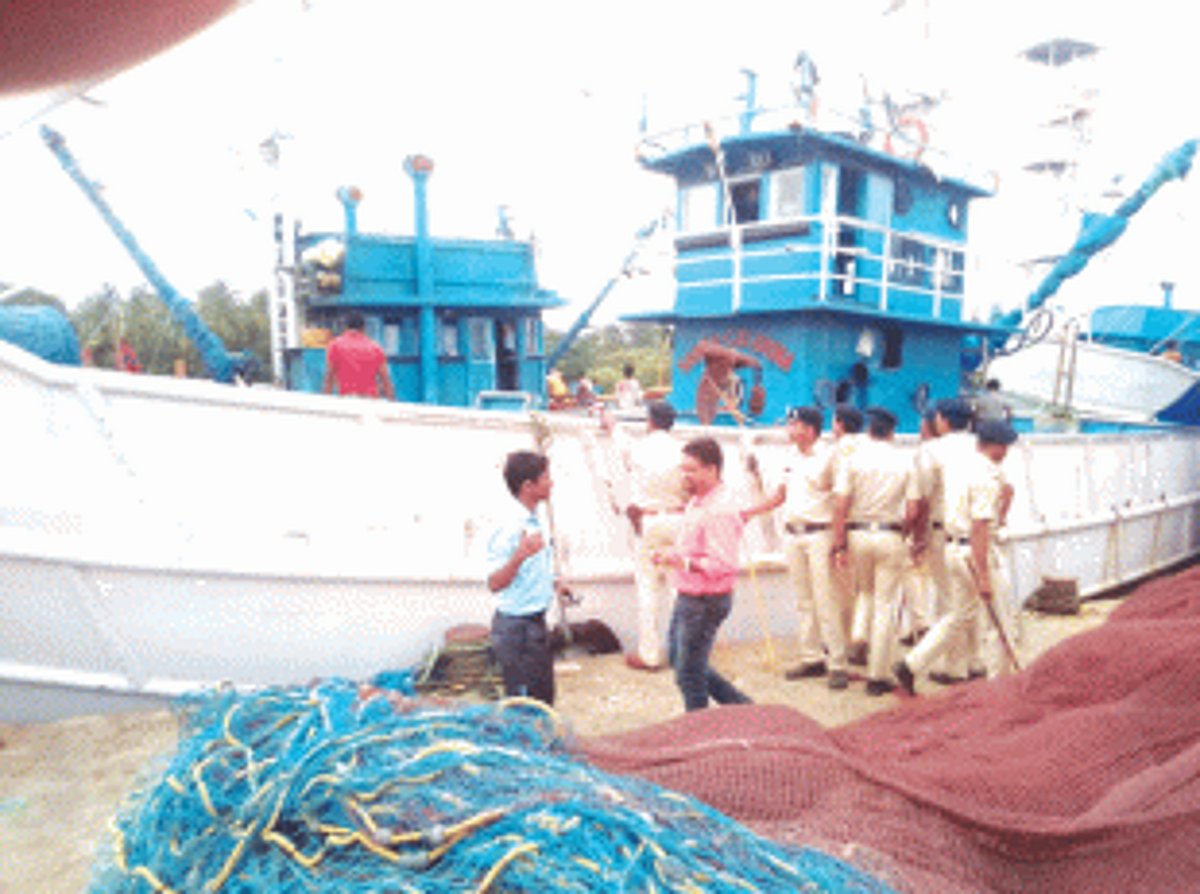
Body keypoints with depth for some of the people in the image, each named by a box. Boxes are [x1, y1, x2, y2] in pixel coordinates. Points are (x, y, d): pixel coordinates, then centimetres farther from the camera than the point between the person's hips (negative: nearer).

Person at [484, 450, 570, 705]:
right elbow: (494, 583, -25)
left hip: (536, 624, 9)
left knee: (544, 699, 20)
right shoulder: (509, 529, -22)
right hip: (516, 627, -9)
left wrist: (553, 584, 15)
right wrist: (519, 556, -39)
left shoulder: (535, 523, 6)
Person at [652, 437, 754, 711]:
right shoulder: (696, 502, 9)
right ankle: (740, 705, 31)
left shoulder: (719, 512, -23)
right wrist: (671, 555, 5)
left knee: (689, 673, 3)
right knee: (677, 657, 21)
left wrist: (683, 562, -27)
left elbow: (724, 564, -28)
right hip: (687, 596, 11)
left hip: (705, 602, -10)